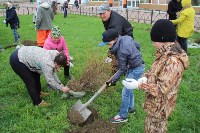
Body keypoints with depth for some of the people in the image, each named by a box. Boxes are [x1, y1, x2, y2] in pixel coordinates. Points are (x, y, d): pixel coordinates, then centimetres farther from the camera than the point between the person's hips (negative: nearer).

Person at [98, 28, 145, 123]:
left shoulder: (121, 51, -30)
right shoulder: (126, 37, -8)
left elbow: (122, 69, -21)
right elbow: (137, 45, 8)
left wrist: (113, 80, -15)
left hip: (136, 69, -10)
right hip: (137, 64, 10)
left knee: (125, 91, -2)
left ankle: (123, 116, 10)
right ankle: (130, 108, 40)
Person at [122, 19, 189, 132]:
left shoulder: (173, 61, -32)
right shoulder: (167, 53, -1)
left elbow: (161, 89, -29)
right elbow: (156, 71, 12)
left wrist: (139, 85, -26)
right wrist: (146, 77, -8)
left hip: (159, 105, -9)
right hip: (156, 103, 9)